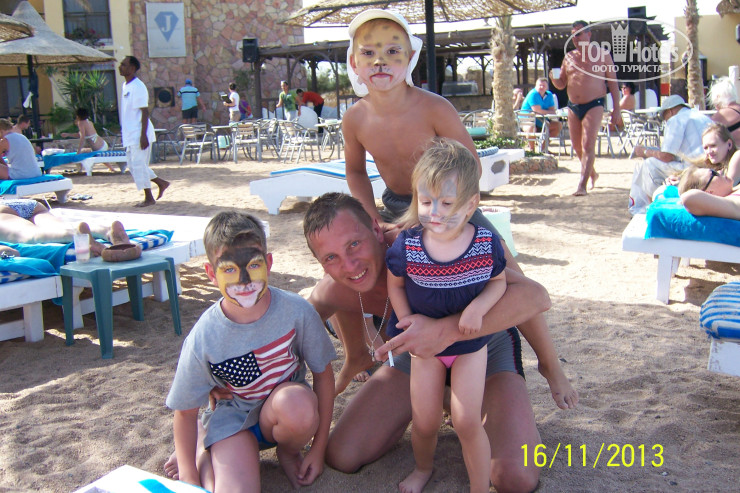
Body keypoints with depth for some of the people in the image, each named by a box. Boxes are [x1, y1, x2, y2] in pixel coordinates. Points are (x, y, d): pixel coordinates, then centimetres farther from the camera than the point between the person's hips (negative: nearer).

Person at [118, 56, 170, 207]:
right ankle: (161, 183, 22)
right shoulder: (125, 86, 14)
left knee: (138, 164, -5)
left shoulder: (138, 87, -14)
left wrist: (143, 135, -22)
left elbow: (145, 112, -18)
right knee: (133, 165, 12)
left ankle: (149, 198, 5)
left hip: (139, 134, -9)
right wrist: (124, 132, 21)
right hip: (130, 135, 9)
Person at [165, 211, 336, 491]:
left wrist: (319, 448, -4)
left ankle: (289, 453, 1)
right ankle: (208, 459, 12)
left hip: (285, 413, 1)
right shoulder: (203, 339, -20)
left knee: (298, 403, -36)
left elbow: (323, 374, -7)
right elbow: (185, 412, -5)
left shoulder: (296, 311, -20)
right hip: (232, 417, 0)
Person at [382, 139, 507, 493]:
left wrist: (478, 307, -22)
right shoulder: (406, 245, -21)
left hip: (470, 342, -1)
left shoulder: (486, 244, -20)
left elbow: (498, 282, -4)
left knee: (466, 421, -8)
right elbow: (395, 285, -2)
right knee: (424, 422, 8)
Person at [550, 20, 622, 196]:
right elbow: (561, 84, 14)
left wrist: (616, 109, -3)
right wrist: (554, 79, -10)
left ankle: (582, 185, -19)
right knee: (577, 146, 11)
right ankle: (592, 174, 34)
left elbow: (613, 82, 2)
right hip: (573, 106, 5)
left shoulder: (602, 54, 0)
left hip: (594, 105, -5)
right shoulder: (569, 56, 11)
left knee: (588, 145, -16)